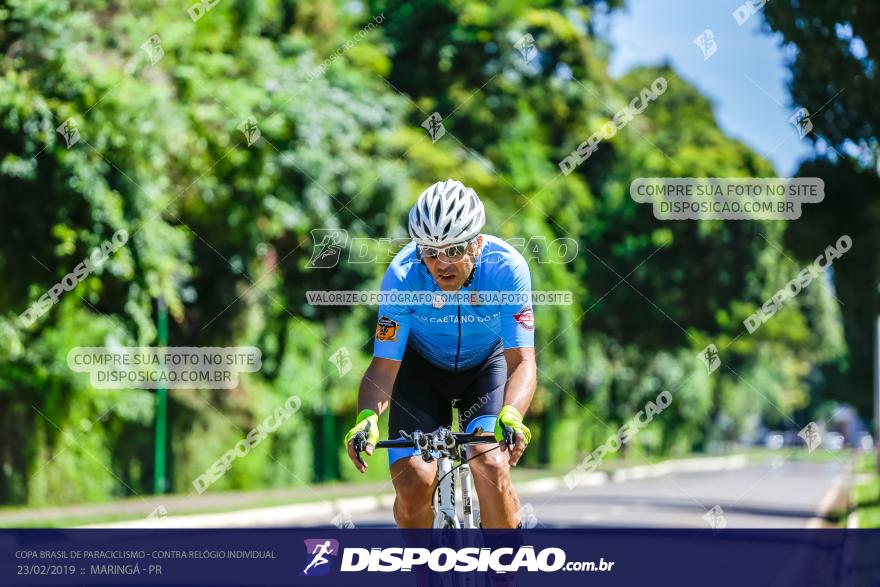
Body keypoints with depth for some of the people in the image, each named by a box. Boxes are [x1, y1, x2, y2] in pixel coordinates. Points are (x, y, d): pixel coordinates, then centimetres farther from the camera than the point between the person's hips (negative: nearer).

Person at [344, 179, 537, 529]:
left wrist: (510, 415, -52)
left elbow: (522, 361, -33)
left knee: (491, 466, -24)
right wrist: (366, 417, -47)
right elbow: (383, 366, -27)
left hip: (486, 365, 0)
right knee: (413, 480, -15)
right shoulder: (403, 276, -30)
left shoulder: (507, 268, -31)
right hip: (421, 366, 0)